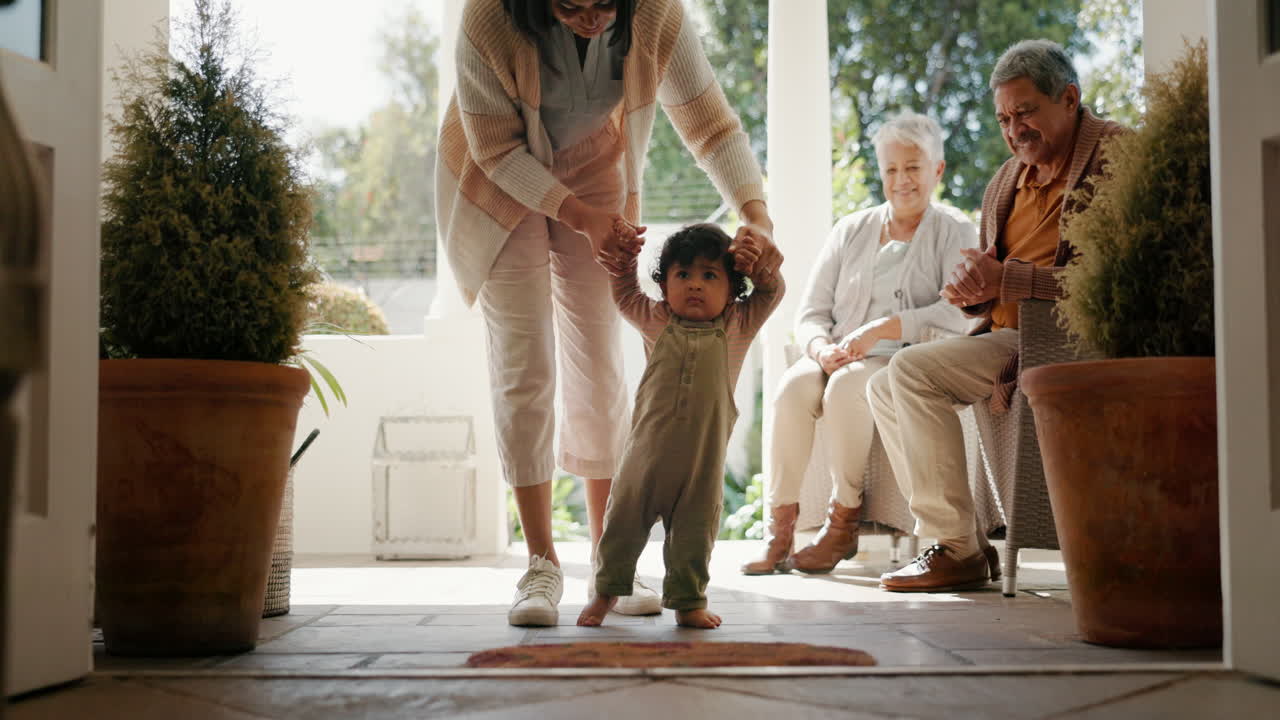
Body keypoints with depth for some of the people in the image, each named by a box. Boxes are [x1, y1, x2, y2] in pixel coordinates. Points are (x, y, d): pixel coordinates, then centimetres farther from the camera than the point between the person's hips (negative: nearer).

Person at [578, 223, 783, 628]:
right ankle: (607, 591, 27)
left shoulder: (737, 326, 5)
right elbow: (624, 294, 19)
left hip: (705, 458, 0)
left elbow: (772, 293, 12)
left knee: (694, 531, 7)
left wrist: (757, 266, -3)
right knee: (625, 521, 9)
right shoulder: (657, 321, 6)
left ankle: (688, 600, 22)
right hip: (647, 451, 0)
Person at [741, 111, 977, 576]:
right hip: (841, 359, 4)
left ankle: (843, 523, -24)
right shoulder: (851, 231, 18)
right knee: (794, 385, -30)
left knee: (846, 386, -35)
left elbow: (960, 313, -10)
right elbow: (812, 312, 13)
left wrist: (883, 328, -20)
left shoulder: (954, 232, 6)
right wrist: (822, 347, -11)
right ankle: (779, 529, -29)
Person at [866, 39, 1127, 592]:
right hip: (1007, 337, 10)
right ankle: (962, 541, 1)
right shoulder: (1009, 178, 16)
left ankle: (958, 549, -15)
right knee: (884, 389, 6)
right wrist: (968, 289, -3)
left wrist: (1006, 279, -22)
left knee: (912, 370, -22)